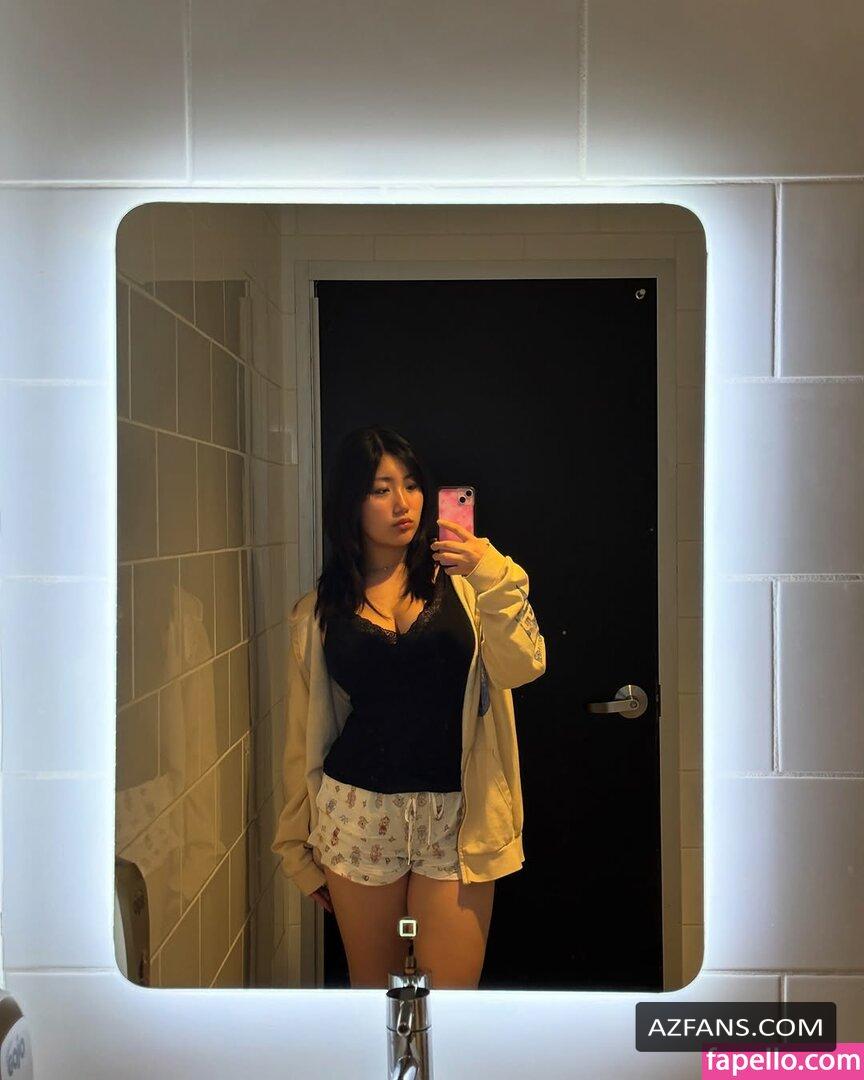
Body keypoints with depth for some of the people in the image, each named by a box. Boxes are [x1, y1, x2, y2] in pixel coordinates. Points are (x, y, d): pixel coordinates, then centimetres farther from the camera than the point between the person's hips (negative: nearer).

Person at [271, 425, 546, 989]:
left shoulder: (459, 579, 2)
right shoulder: (319, 609, 5)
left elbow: (522, 667, -12)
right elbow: (303, 736, 9)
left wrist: (495, 579, -26)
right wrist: (300, 848, 13)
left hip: (454, 816, -1)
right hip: (358, 812, 1)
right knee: (372, 984, 15)